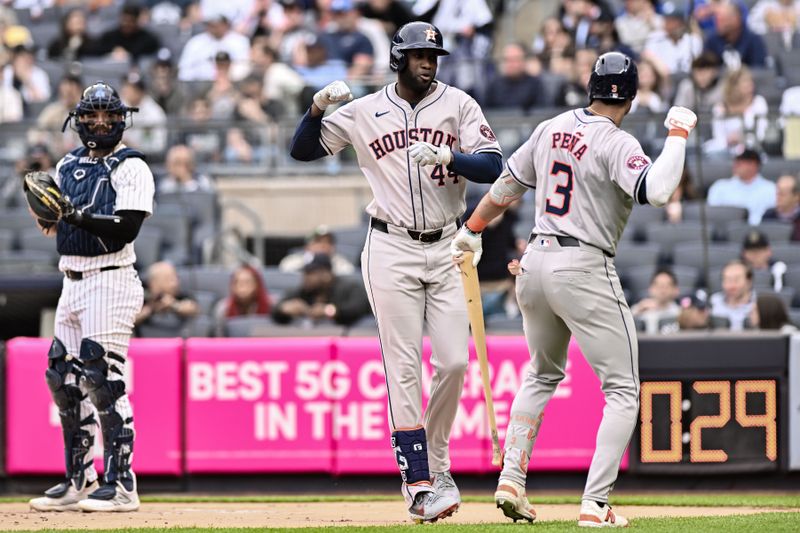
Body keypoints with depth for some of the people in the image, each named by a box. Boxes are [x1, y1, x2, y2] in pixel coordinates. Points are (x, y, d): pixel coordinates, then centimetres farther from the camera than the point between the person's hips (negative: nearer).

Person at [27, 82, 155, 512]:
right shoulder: (68, 166, 16)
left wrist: (77, 215, -28)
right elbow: (57, 225, 16)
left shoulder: (130, 167, -6)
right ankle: (79, 481, 18)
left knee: (103, 378, -14)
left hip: (110, 281, -8)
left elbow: (127, 227, -18)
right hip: (72, 281, 8)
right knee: (63, 379, 9)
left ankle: (120, 485, -13)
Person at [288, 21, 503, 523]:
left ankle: (434, 461, 19)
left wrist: (447, 157, -26)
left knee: (454, 362, -2)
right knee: (403, 369, -6)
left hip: (448, 247, 1)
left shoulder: (459, 105, 2)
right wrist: (318, 108, -11)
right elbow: (303, 151, 7)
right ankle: (420, 485, -6)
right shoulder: (365, 112, 3)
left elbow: (492, 165, -8)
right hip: (392, 250, -1)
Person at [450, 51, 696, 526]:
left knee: (543, 375, 28)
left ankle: (511, 481, 19)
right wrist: (678, 134, -17)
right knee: (623, 392, -1)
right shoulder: (616, 144, -13)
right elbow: (656, 190, -30)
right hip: (585, 270, -7)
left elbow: (507, 185, 19)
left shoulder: (552, 129, 8)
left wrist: (473, 231, 34)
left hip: (536, 261, 7)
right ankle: (595, 505, -11)